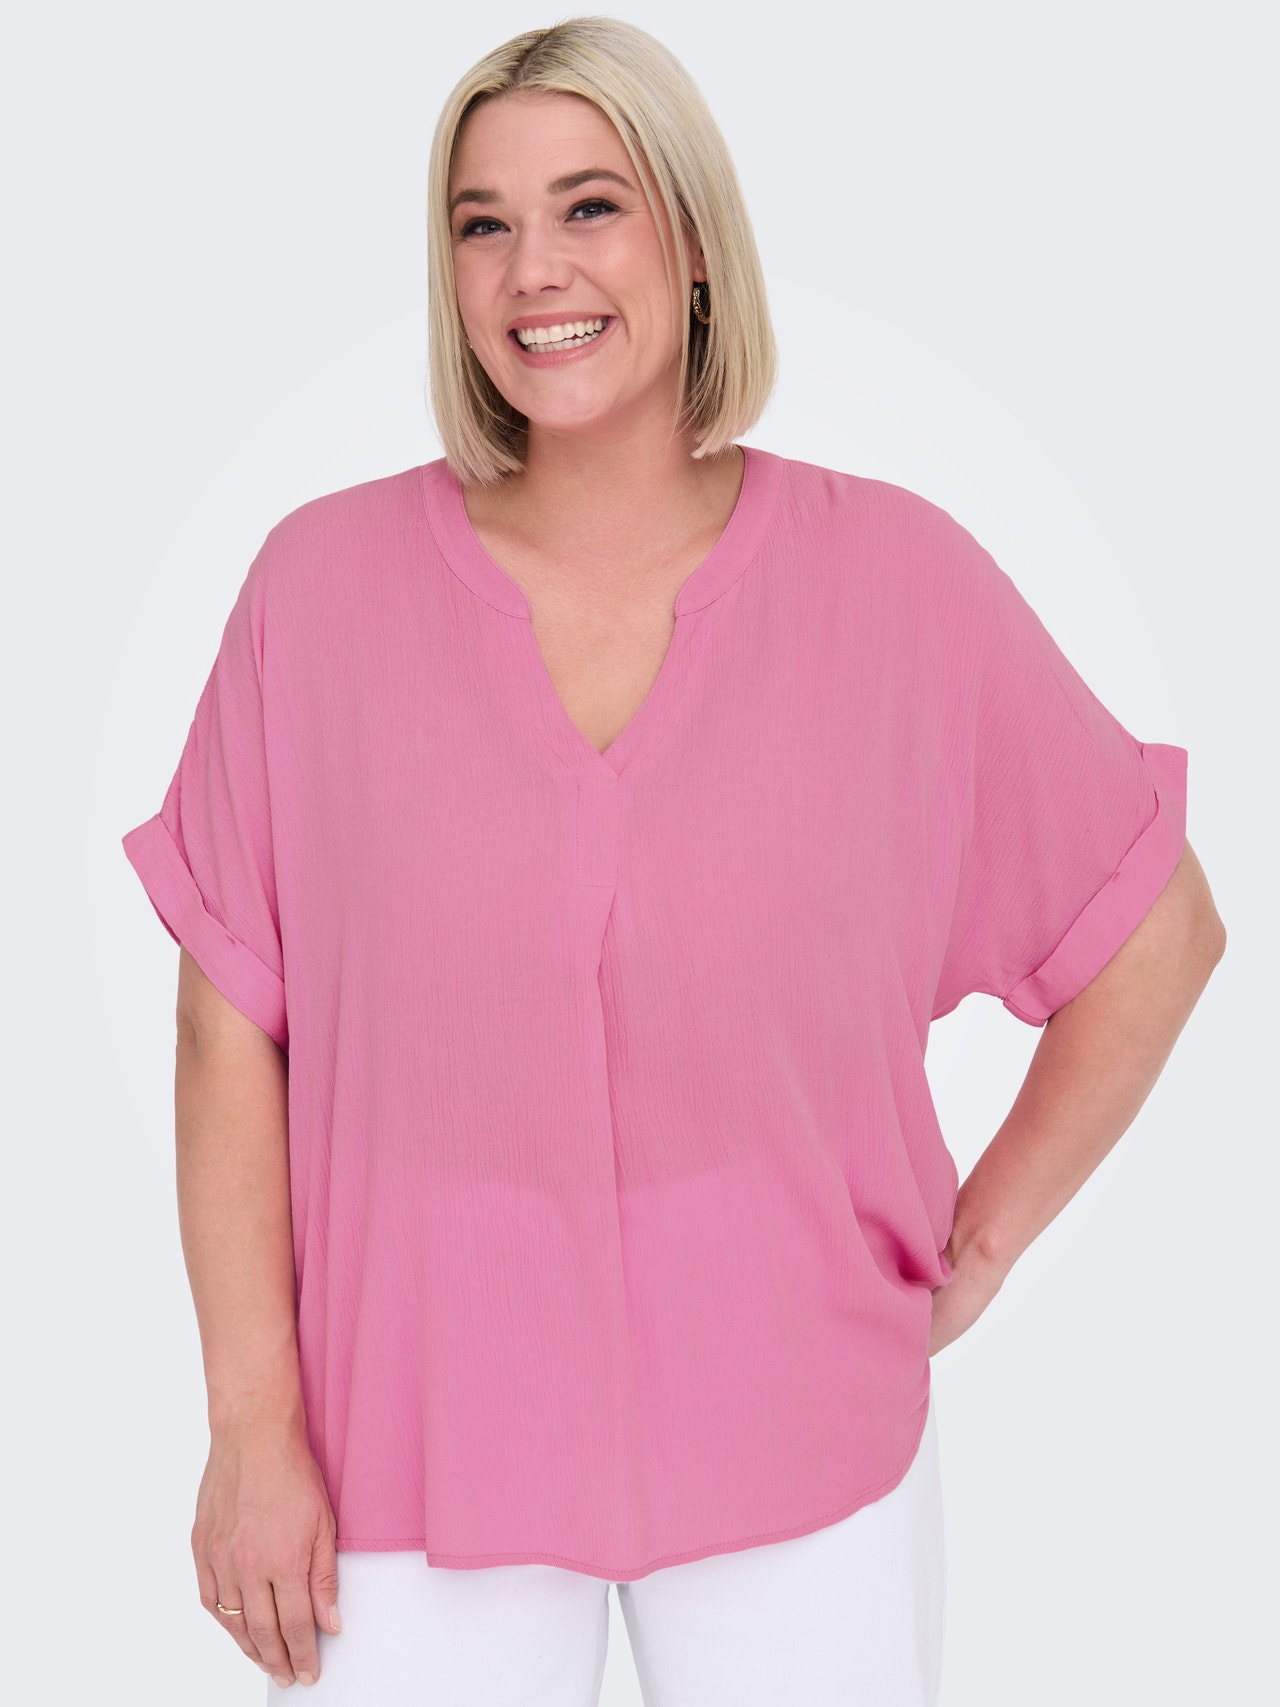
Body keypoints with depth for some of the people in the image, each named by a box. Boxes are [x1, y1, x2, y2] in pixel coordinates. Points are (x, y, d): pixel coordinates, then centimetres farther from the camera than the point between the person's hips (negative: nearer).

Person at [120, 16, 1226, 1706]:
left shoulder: (897, 580, -6)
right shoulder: (324, 584, -6)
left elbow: (1156, 932, 3)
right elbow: (231, 1024, -3)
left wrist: (978, 1250, 1)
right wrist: (253, 1423, -4)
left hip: (800, 1437, 0)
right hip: (420, 1431, 0)